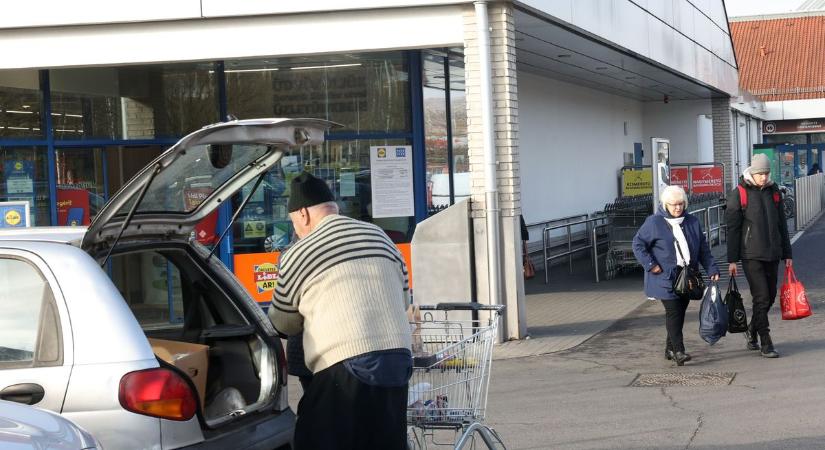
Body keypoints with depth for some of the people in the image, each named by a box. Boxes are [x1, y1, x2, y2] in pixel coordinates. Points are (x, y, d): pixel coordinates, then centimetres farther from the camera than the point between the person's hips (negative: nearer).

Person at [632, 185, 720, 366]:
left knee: (680, 312, 10)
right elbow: (638, 244, -2)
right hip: (665, 277, -5)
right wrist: (650, 265, -10)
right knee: (673, 312, -12)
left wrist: (712, 269, 5)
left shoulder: (692, 222, 9)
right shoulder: (654, 223, -5)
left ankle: (670, 348, 23)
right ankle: (678, 351, -15)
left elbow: (703, 249, 14)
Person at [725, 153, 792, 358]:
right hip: (751, 255, -5)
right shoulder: (739, 194, -6)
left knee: (770, 296, 11)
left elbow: (782, 224, 16)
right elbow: (732, 228, -6)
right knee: (761, 297, -9)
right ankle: (765, 343, -3)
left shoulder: (773, 191, 9)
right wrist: (732, 260, -8)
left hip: (772, 254, 6)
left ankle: (752, 331, 31)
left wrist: (787, 254, 14)